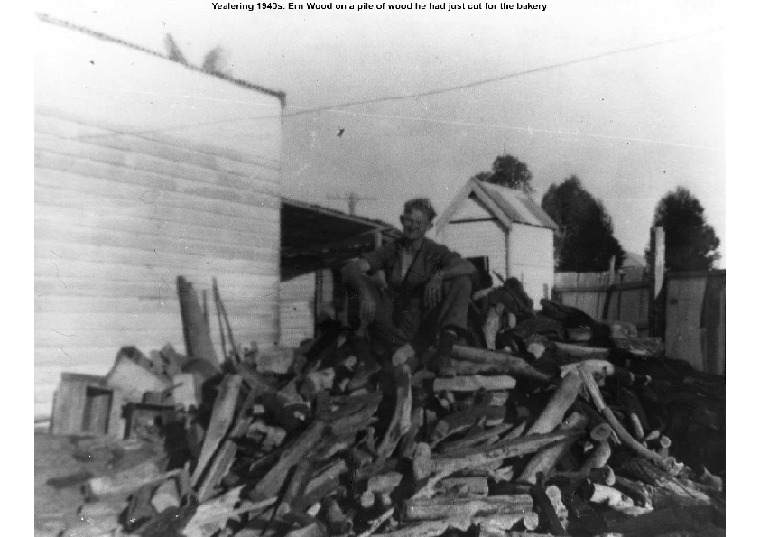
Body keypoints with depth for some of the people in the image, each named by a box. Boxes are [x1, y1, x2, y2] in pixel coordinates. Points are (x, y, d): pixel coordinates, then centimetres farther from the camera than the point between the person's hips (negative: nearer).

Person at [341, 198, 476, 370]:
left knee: (462, 280, -18)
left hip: (423, 328, -1)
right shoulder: (390, 250, 4)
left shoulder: (435, 251, 2)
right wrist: (365, 292, -31)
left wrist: (439, 275, -33)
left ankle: (444, 352, -30)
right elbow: (351, 268, -10)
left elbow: (469, 267, -15)